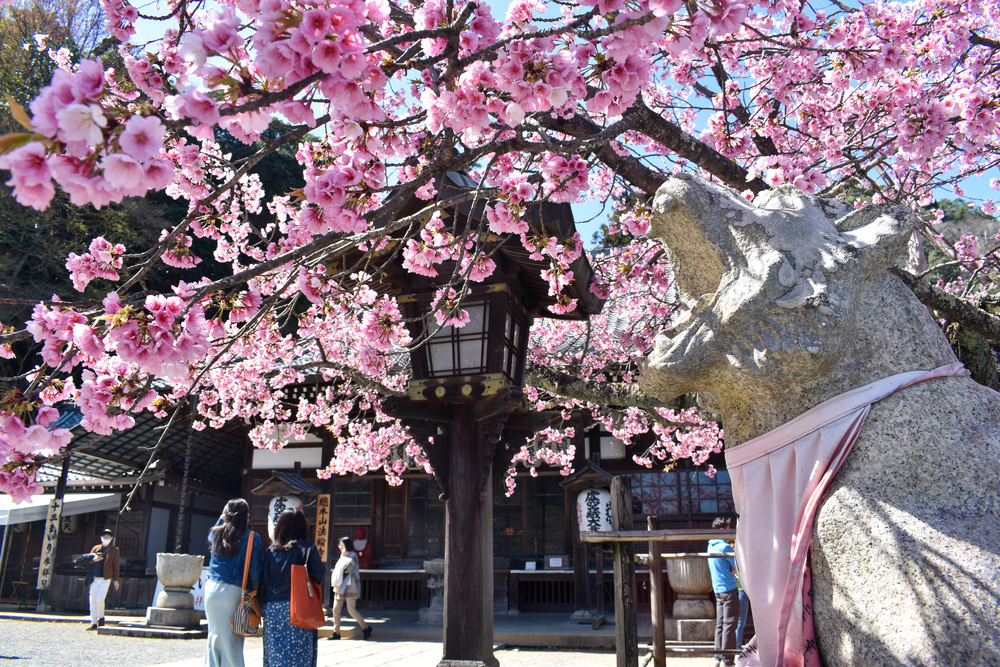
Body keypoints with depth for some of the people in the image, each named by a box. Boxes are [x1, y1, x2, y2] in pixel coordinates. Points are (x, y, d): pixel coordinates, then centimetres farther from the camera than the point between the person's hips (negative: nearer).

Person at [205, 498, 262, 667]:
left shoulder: (217, 533, 6)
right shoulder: (252, 537, -6)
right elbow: (255, 569, -7)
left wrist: (221, 518, 35)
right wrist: (255, 591, 2)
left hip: (212, 588, 4)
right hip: (234, 591, -4)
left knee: (214, 633, 13)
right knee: (231, 638, 1)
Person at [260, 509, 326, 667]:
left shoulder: (271, 550, 6)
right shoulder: (308, 547, -3)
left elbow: (263, 580, 5)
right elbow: (318, 576, -10)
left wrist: (264, 604, 14)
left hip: (272, 607, 3)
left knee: (274, 653, 8)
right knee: (299, 652, 0)